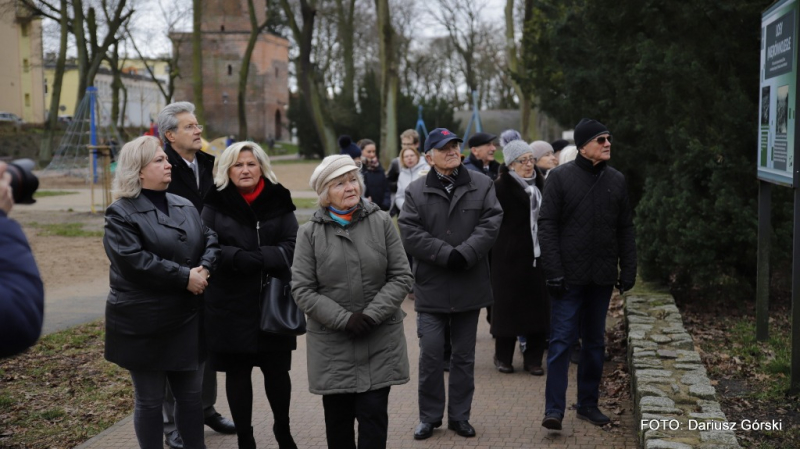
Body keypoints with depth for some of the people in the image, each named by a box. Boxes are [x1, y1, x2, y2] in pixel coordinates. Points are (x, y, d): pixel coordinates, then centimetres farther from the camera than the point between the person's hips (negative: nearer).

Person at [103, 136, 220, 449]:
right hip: (144, 324, -6)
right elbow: (134, 261, -22)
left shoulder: (184, 206, 12)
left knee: (191, 394, 15)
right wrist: (185, 278, -20)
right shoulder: (121, 214, -9)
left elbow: (210, 239, 7)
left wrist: (204, 268, -14)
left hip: (188, 319, 6)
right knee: (150, 400, 7)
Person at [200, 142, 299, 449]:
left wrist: (258, 258, -20)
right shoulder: (216, 203, 0)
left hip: (274, 302, 1)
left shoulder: (279, 201, 3)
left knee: (277, 370, 8)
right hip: (230, 305, -1)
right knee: (237, 372, 7)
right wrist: (239, 258, -22)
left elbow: (293, 246, -4)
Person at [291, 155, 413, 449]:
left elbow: (401, 276, 0)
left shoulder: (381, 222, 1)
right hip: (331, 343, 0)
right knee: (338, 418, 10)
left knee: (373, 414, -1)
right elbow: (302, 290, -5)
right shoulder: (310, 233, -2)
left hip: (380, 341, 0)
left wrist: (372, 314, -13)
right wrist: (345, 319, -14)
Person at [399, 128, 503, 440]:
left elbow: (491, 222, -6)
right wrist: (446, 254, -17)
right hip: (431, 286, -1)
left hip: (470, 285, 2)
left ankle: (460, 415, 23)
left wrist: (464, 253, -19)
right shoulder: (416, 191, 2)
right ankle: (429, 416, 14)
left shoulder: (481, 185, 5)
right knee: (430, 354, -2)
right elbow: (410, 234, -8)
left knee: (464, 355, 11)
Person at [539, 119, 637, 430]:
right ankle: (554, 409, -1)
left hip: (602, 277, 5)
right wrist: (553, 272, -14)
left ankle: (588, 404, 23)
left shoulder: (616, 180, 8)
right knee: (562, 341, -5)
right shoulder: (560, 177, -4)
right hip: (569, 276, -4)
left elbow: (625, 229, 11)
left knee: (595, 342, 12)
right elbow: (547, 226, -8)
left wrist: (628, 270, 4)